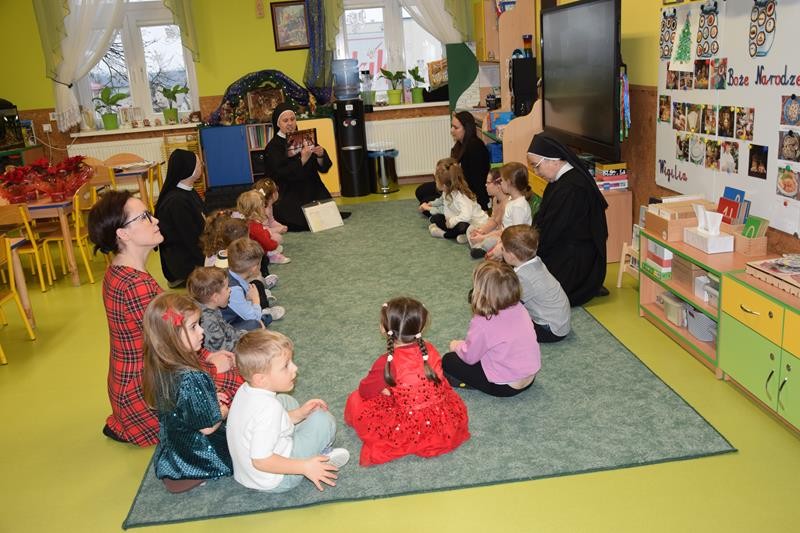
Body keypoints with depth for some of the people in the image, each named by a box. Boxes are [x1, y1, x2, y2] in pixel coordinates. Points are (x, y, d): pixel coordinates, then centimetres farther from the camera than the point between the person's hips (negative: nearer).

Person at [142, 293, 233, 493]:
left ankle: (176, 474, 13)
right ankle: (197, 477, 2)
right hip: (197, 456, -7)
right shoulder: (192, 378, -35)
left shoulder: (158, 369, -9)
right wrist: (224, 409, -6)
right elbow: (208, 427, -25)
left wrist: (212, 398, 1)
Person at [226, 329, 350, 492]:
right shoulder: (269, 407, -32)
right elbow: (261, 461, -32)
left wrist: (299, 414, 0)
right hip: (275, 482, -9)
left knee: (286, 401, 18)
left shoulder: (245, 390, -5)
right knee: (322, 420, -10)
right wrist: (305, 467, -26)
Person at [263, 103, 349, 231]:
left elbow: (323, 168, 4)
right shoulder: (273, 147, -4)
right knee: (302, 223, -22)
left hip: (313, 192, 4)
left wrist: (320, 156, -17)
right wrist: (302, 160, -29)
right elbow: (284, 174, -18)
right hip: (288, 198, -4)